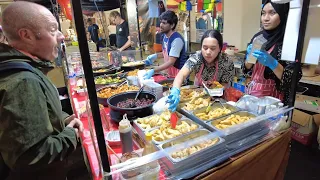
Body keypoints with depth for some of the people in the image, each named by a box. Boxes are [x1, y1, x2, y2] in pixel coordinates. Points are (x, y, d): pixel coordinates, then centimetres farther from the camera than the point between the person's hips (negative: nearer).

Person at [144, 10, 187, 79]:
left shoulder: (177, 39, -24)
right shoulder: (165, 36, 2)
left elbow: (171, 62, -29)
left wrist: (153, 71, -35)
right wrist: (156, 56, 1)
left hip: (179, 74, -8)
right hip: (170, 73, 8)